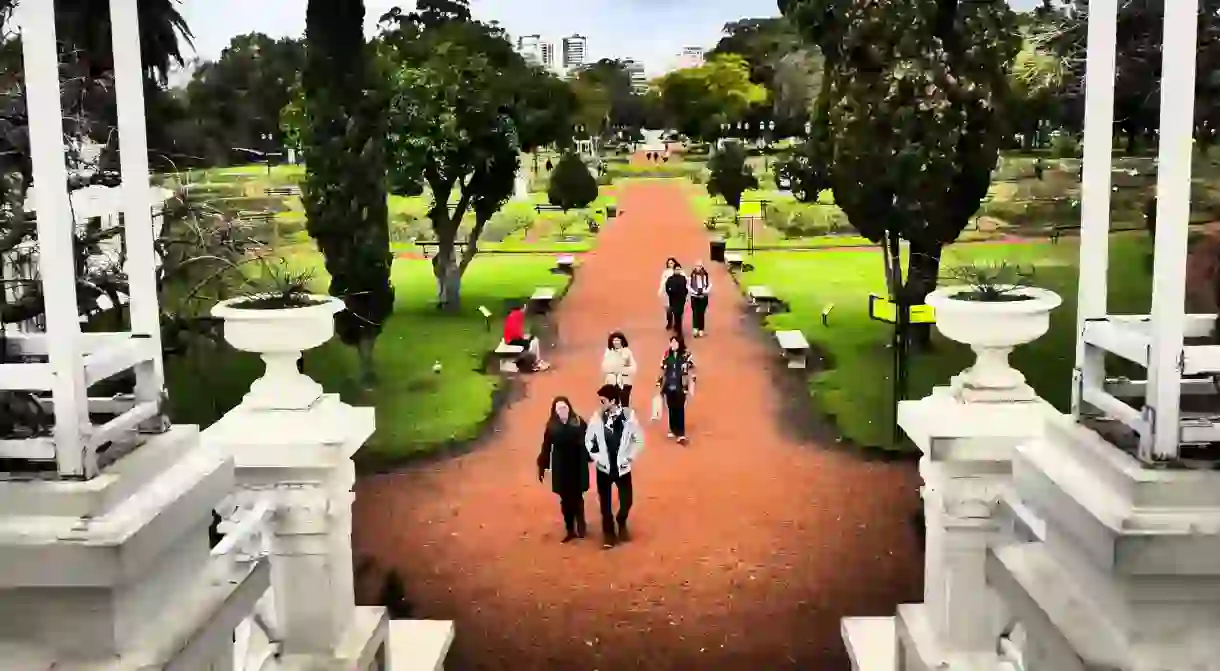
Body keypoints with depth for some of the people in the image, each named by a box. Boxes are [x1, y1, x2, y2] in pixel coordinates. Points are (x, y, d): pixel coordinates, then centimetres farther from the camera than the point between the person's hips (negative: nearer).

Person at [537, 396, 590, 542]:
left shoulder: (579, 423, -8)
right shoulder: (551, 426, -3)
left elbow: (587, 442, -7)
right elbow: (546, 447, 0)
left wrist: (589, 457, -13)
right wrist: (542, 466, 2)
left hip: (577, 467, -2)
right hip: (560, 469, 2)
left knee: (577, 498, 5)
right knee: (566, 500, 10)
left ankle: (580, 527, 23)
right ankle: (570, 530, 21)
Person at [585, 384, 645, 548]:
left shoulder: (628, 415, -13)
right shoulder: (597, 417, -10)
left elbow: (639, 438, -1)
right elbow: (589, 439, 2)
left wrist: (630, 457, -5)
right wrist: (596, 457, -5)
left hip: (622, 467, -1)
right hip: (604, 468, 1)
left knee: (626, 500, 6)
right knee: (605, 502, 9)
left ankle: (621, 524, 37)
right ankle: (608, 531, 30)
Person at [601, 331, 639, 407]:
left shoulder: (627, 351, 1)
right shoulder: (608, 352, 7)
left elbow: (634, 368, -4)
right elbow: (604, 368, -1)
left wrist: (623, 370, -16)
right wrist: (613, 369, -16)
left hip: (625, 382, -1)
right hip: (612, 382, 1)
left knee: (625, 405, -6)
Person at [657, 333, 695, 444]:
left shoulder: (686, 355, -6)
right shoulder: (666, 355, 5)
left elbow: (691, 372, -4)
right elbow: (662, 371, 12)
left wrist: (691, 387, -5)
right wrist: (659, 385, 13)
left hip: (681, 387, -4)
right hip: (669, 386, 4)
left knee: (680, 409, -6)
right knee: (671, 409, 11)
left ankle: (681, 434, -5)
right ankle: (673, 430, 25)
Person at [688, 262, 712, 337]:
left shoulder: (705, 274, -4)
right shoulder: (692, 274, -6)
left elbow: (709, 284, 3)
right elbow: (689, 285, -3)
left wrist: (706, 291, -12)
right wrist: (694, 292, -15)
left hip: (703, 297, 1)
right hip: (694, 297, -1)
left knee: (701, 313, 6)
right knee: (695, 312, -6)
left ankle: (701, 330, 15)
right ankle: (695, 329, -8)